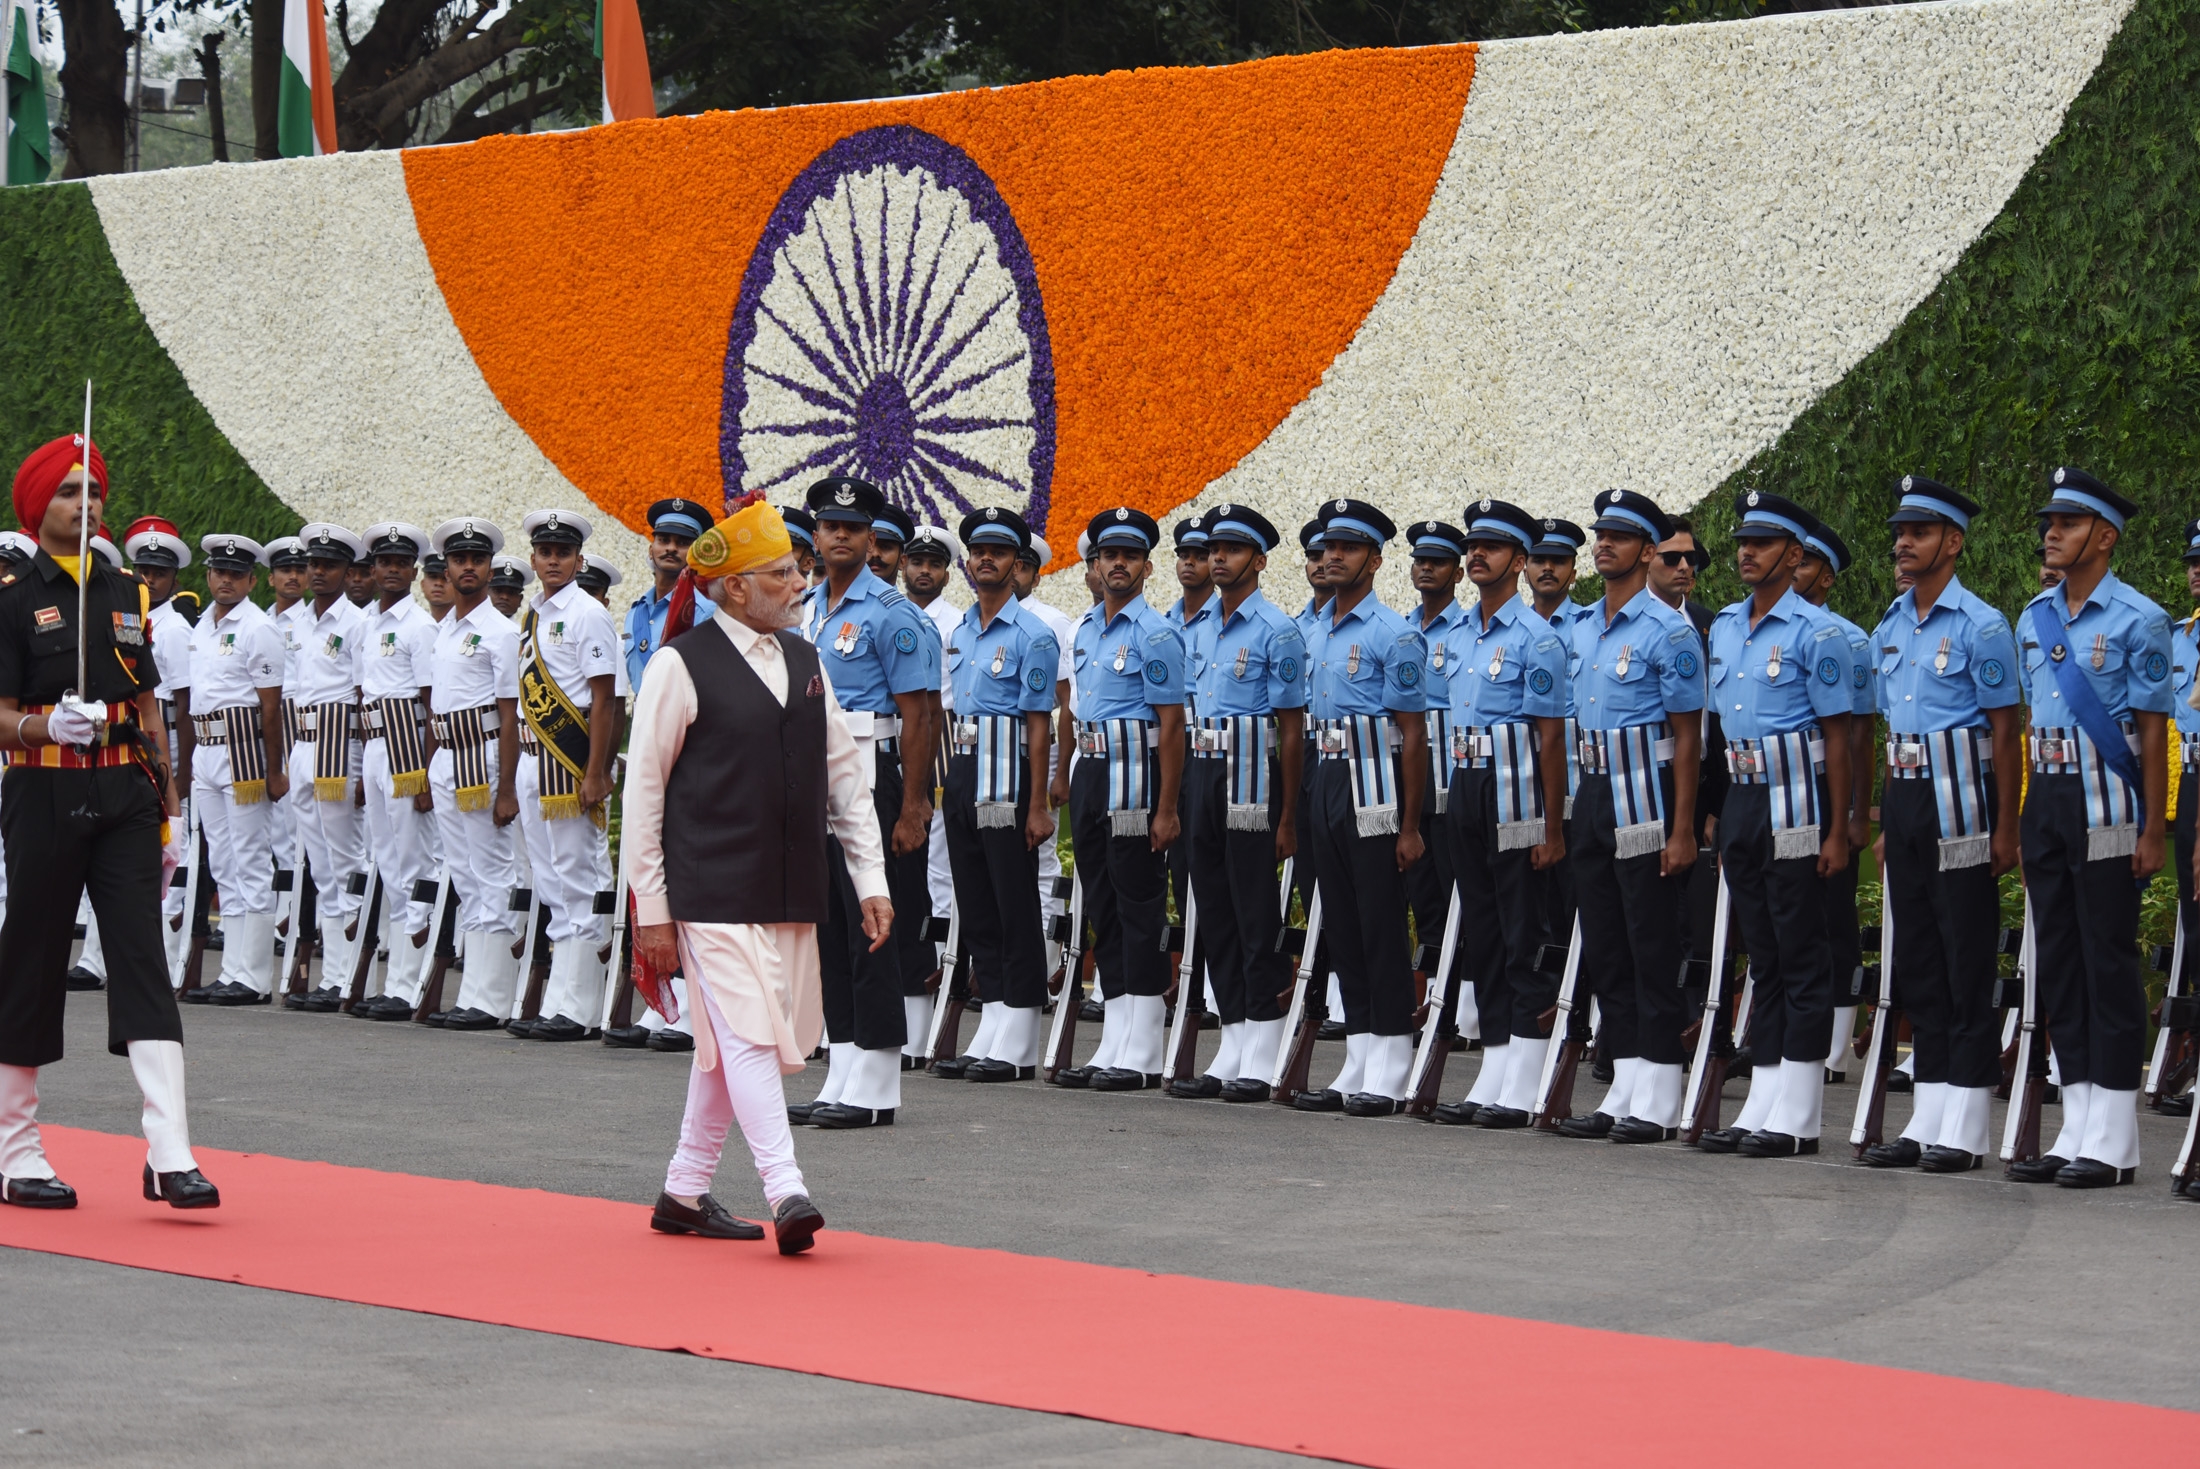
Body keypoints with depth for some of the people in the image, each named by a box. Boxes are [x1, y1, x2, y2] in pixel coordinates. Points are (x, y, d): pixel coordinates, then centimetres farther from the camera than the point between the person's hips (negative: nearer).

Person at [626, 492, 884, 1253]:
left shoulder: (804, 660, 11)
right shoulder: (681, 667, -7)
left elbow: (845, 773, 15)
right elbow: (644, 789, -5)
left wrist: (871, 878, 9)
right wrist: (651, 908, -6)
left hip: (791, 889, 7)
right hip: (712, 889, -7)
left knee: (729, 1041, 12)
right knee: (745, 1031, -13)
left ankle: (685, 1191, 22)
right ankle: (786, 1192, -17)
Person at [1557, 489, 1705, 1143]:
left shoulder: (1668, 631, -10)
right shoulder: (1582, 627, 13)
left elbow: (1688, 737, -11)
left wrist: (1682, 831, -16)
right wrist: (1579, 809, 14)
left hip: (1645, 799, -8)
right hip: (1593, 796, 8)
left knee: (1654, 952, -4)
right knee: (1603, 950, 9)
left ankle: (1658, 1103, -1)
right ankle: (1625, 1093, 15)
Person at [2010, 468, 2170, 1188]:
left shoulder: (2138, 620, -7)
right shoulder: (2033, 617, 12)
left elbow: (2153, 730, -8)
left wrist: (2152, 831, -12)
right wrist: (2021, 817, 12)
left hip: (2106, 804, -7)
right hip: (2045, 800, 7)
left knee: (2109, 960, -4)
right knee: (2057, 959, 8)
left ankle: (2113, 1142, 0)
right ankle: (2077, 1130, 15)